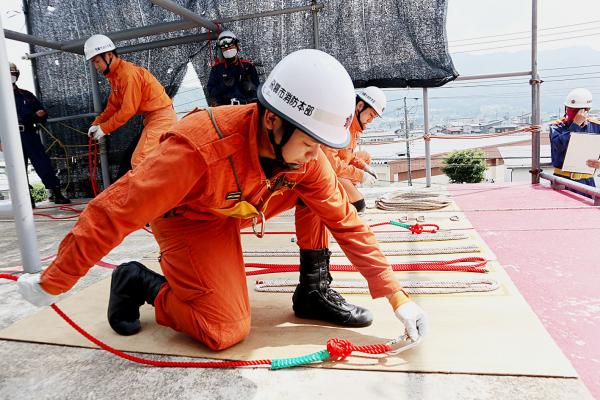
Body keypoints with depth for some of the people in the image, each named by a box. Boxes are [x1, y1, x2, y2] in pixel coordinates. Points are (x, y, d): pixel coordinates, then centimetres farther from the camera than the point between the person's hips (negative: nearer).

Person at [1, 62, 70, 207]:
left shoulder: (26, 95, 15)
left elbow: (41, 111, 21)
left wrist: (41, 114, -5)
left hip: (30, 135, 2)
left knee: (44, 165, -4)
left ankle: (56, 194, -2)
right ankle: (27, 199, 7)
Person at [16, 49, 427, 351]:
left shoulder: (306, 154, -20)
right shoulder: (200, 146, -39)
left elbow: (345, 221, -13)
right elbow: (115, 211, -31)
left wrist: (395, 294, -14)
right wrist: (53, 283, -20)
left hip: (237, 206, 6)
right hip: (186, 217, -5)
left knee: (324, 193, -11)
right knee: (226, 330, -17)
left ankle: (314, 290, 1)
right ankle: (140, 282, 5)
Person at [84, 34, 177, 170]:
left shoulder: (129, 73, -20)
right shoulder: (114, 75, 10)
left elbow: (128, 109, -20)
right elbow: (113, 104, 15)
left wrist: (104, 128, -12)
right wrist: (97, 123, 4)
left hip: (161, 117, -10)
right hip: (153, 118, 10)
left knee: (139, 162, -18)